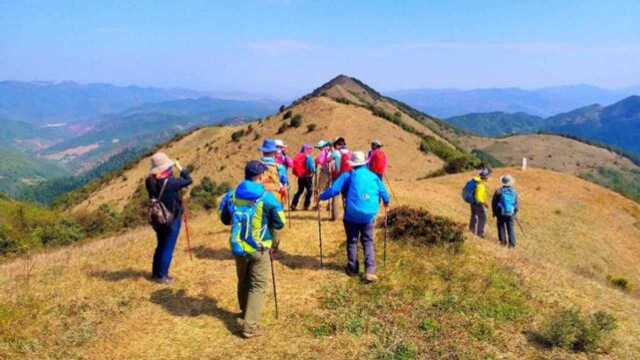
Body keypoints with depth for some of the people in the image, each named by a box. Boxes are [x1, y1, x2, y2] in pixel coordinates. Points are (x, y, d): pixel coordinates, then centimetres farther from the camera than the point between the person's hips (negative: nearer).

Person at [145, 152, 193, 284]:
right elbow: (188, 180, -15)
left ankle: (156, 272, 31)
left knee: (161, 246, 22)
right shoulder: (170, 182, -25)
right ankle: (162, 276, 11)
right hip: (172, 219, -7)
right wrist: (180, 168, -4)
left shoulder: (151, 182, -6)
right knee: (168, 248, 5)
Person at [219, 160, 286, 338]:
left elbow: (224, 219, 12)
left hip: (238, 247, 5)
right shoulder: (267, 197, -14)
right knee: (258, 286, 4)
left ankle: (245, 315, 40)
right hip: (259, 249, -5)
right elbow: (280, 223, -6)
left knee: (243, 282, 22)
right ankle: (249, 326, -1)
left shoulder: (231, 195, -1)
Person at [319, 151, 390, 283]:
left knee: (352, 242, 14)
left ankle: (352, 268, 21)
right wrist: (386, 201, 35)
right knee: (368, 242, 9)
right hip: (369, 215, 2)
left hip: (352, 215, -2)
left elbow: (333, 190, -6)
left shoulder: (348, 176, -2)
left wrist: (321, 197, 9)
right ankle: (370, 271, -3)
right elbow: (383, 192, 15)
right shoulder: (373, 176, 8)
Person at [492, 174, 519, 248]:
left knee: (501, 227, 13)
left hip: (501, 214, -1)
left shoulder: (499, 191, -10)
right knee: (510, 228, 8)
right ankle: (512, 244, 7)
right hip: (510, 214, 2)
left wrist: (494, 212, 10)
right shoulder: (514, 192, -3)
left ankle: (503, 241, 15)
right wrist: (515, 213, 17)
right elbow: (516, 204, 3)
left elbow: (494, 203, -4)